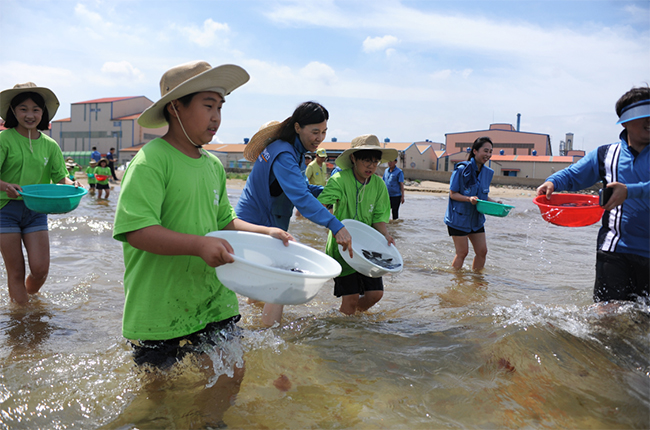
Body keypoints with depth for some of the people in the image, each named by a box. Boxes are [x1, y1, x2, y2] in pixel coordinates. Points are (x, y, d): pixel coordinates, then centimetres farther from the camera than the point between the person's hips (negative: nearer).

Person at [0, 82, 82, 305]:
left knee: (40, 269, 0)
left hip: (36, 210, 3)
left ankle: (31, 299, 29)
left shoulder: (50, 145, 5)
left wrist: (71, 184, -19)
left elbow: (60, 176, 2)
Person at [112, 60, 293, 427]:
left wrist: (264, 232, 1)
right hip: (158, 305, -5)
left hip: (211, 298, 6)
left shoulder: (214, 165, 7)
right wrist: (199, 245, -33)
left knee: (230, 374, 3)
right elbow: (135, 229, -25)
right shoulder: (152, 160, -16)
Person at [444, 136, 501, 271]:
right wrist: (468, 198, -29)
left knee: (482, 251, 6)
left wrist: (495, 203, -4)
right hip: (459, 218, -6)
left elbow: (483, 196, 14)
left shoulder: (488, 172, 4)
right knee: (462, 252, -1)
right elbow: (453, 194, -14)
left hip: (477, 218, 6)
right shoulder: (461, 169, -16)